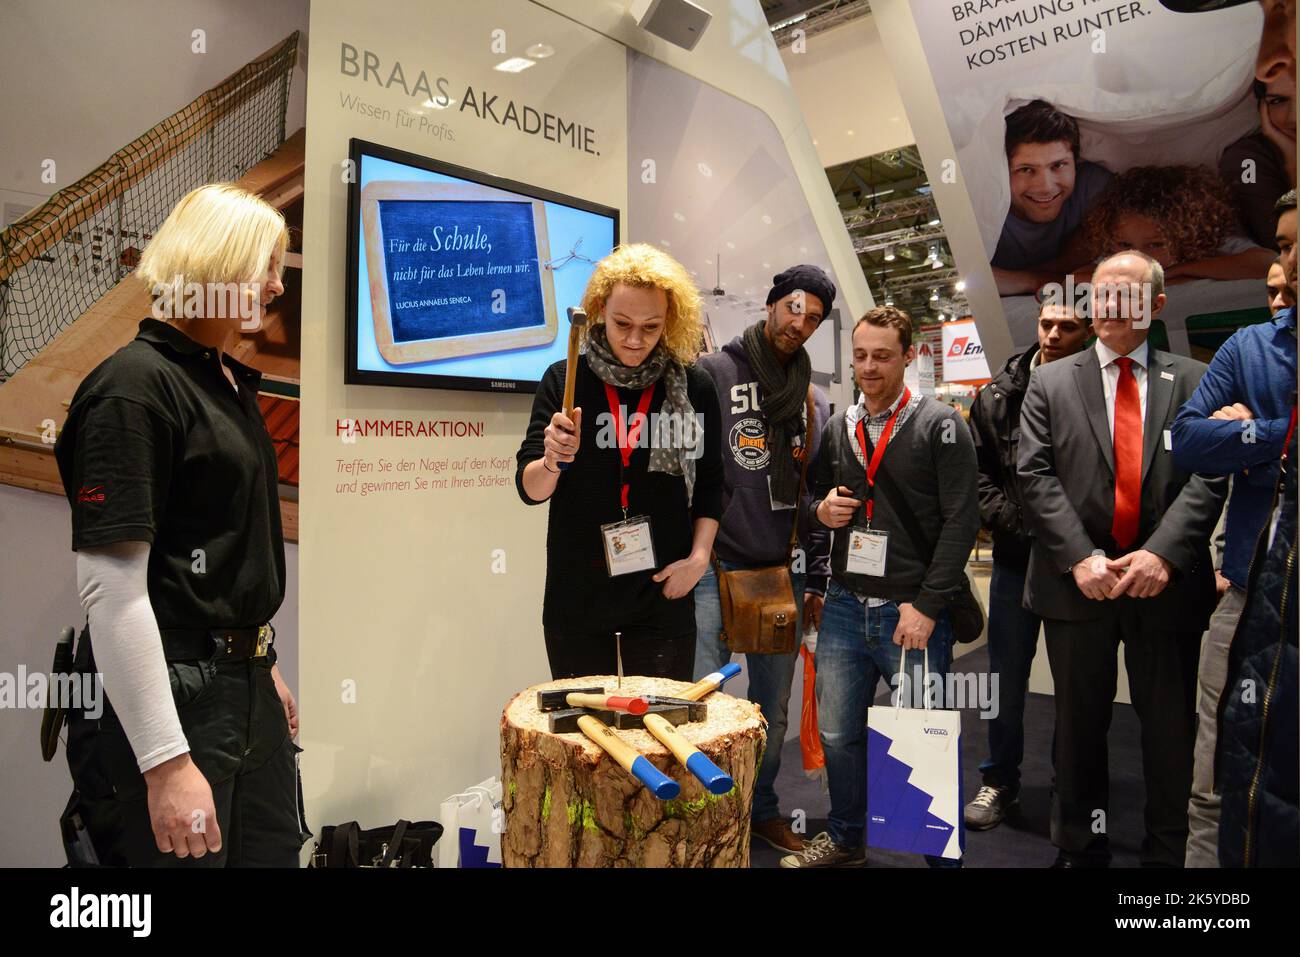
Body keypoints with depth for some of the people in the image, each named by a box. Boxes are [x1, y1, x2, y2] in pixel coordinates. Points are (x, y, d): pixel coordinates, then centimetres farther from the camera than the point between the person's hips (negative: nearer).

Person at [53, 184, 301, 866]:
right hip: (172, 697, -8)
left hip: (245, 685, 8)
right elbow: (110, 591, -21)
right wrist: (166, 761, -21)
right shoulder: (135, 386, -16)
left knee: (274, 851, 18)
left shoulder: (228, 381, 11)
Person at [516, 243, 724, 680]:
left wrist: (699, 555, -3)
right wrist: (553, 462, -24)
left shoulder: (694, 387, -1)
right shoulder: (565, 379, -3)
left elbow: (709, 484, 9)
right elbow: (529, 489, -4)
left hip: (663, 600, 0)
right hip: (576, 601, 0)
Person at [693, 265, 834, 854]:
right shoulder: (713, 374, -3)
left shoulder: (814, 402, 12)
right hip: (714, 567, -5)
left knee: (773, 707, 15)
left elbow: (817, 498, 14)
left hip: (782, 573, 5)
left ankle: (761, 808, 34)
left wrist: (817, 580, 13)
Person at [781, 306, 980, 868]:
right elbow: (817, 495, 23)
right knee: (837, 732, 13)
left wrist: (927, 604, -15)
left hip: (915, 611, -5)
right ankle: (845, 839, 34)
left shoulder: (940, 426, -4)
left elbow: (961, 520, -10)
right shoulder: (837, 429, 11)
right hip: (844, 608, 5)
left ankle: (942, 854, 25)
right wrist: (822, 509, -2)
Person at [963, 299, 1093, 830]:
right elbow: (976, 469, 4)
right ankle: (1000, 782, 28)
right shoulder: (1000, 395, 3)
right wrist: (1015, 524, -7)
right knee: (1006, 678, 11)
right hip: (1017, 560, 2)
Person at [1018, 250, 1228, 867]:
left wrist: (1162, 553, -17)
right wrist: (1081, 558, -14)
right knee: (1079, 723, 12)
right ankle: (1080, 848, 28)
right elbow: (1035, 476, -3)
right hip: (1078, 581, 0)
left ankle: (1167, 852, 28)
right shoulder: (1050, 383, 7)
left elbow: (1209, 475, -3)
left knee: (1171, 729, 10)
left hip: (1165, 583, 0)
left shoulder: (1194, 381, 7)